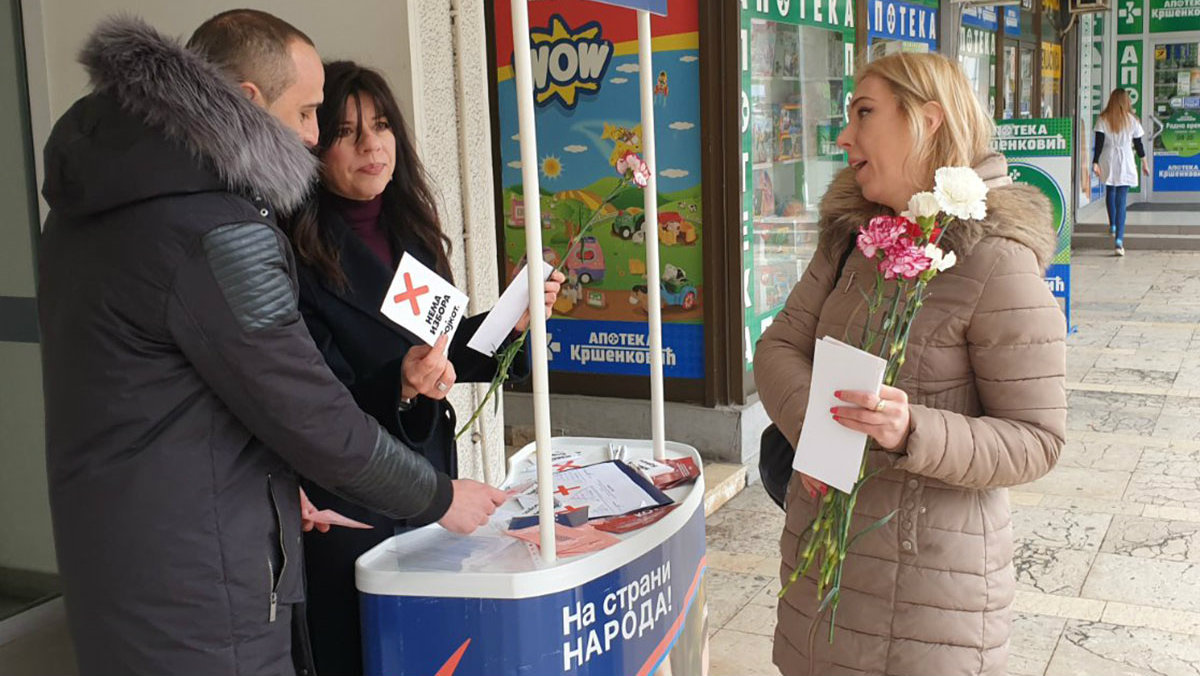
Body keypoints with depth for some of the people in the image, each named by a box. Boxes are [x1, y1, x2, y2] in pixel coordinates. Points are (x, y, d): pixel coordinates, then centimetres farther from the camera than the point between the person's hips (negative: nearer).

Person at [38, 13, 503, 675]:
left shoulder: (88, 208, 8)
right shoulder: (216, 231, -22)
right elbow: (312, 415, -19)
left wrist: (274, 490, 17)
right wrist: (440, 497, -4)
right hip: (195, 605, -9)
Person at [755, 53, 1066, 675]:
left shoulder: (997, 264, -16)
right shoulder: (851, 239, 6)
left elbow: (1035, 440, -14)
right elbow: (780, 348, 3)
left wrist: (912, 431, -30)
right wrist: (811, 427, -18)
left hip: (931, 560, -6)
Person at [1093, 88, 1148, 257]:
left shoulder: (1103, 119, 0)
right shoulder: (1132, 120, 1)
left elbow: (1099, 143, -7)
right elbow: (1138, 143, 6)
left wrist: (1095, 162, -7)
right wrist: (1144, 162, 17)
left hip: (1108, 162, 1)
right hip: (1126, 163, -1)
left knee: (1110, 192, 25)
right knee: (1122, 200, -6)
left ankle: (1113, 226, 39)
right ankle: (1119, 239, -16)